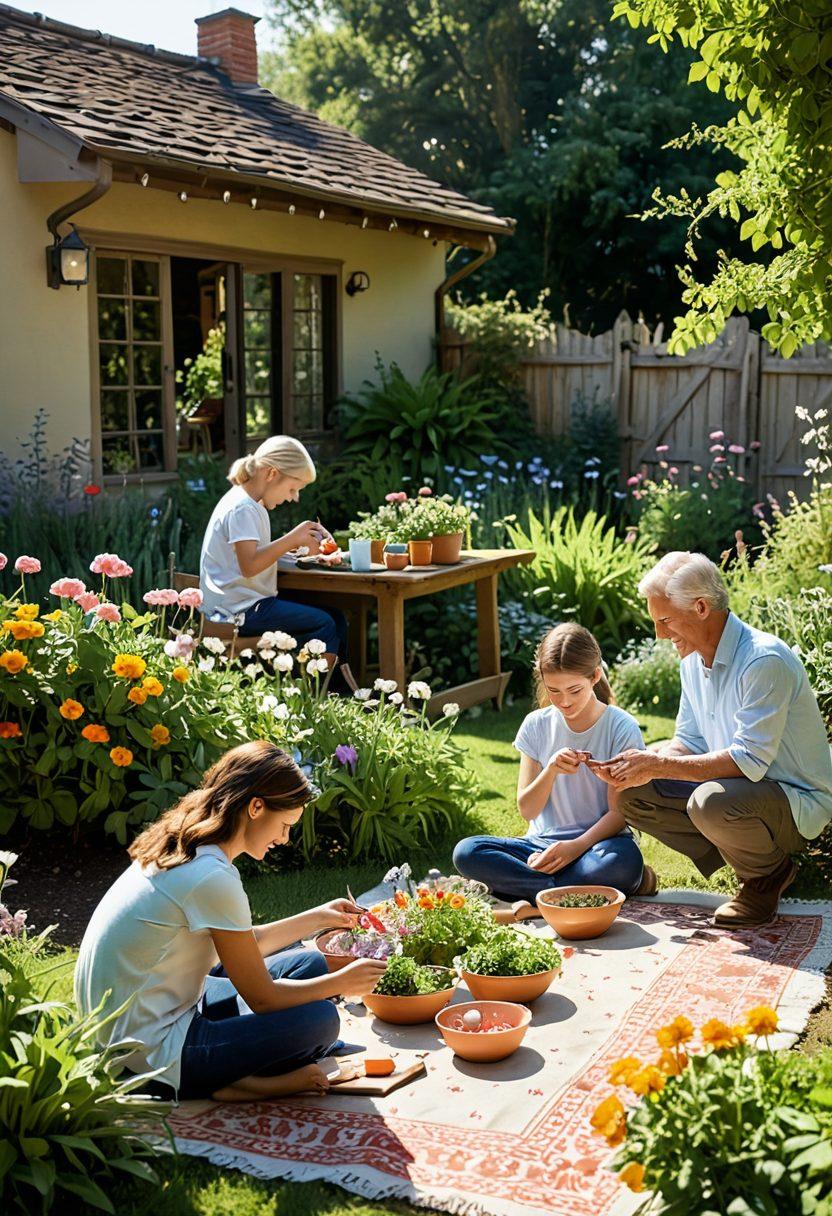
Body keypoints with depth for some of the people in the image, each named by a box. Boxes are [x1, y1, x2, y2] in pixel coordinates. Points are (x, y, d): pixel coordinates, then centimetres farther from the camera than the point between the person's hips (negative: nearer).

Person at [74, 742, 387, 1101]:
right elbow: (262, 997, -15)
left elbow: (243, 948, 18)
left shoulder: (182, 850, 4)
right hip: (150, 1054, -10)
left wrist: (318, 917, 19)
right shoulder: (214, 879, -25)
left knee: (309, 964, 10)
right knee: (319, 1019, -15)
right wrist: (341, 982, -1)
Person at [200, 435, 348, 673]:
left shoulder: (250, 503, 15)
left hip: (251, 602, 11)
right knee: (324, 625, -16)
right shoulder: (241, 508, -17)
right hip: (239, 610, -11)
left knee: (336, 618, 6)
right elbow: (249, 566, -27)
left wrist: (297, 543, 6)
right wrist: (292, 538, -21)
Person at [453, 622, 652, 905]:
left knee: (623, 860, -40)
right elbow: (527, 811, 2)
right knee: (466, 852, -23)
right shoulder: (536, 726, 4)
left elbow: (619, 812, -7)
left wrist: (576, 846, -24)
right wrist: (550, 771, -18)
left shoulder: (621, 728, -4)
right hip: (542, 842, 4)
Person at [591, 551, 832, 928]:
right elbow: (689, 742, 10)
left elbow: (749, 761, -30)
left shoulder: (765, 661, -24)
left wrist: (659, 765, -28)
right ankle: (752, 857, 4)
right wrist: (642, 763, -11)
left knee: (711, 801, -37)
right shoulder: (694, 660, 4)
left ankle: (768, 874, -4)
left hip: (797, 799, -9)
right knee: (632, 795, -3)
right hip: (739, 790, 9)